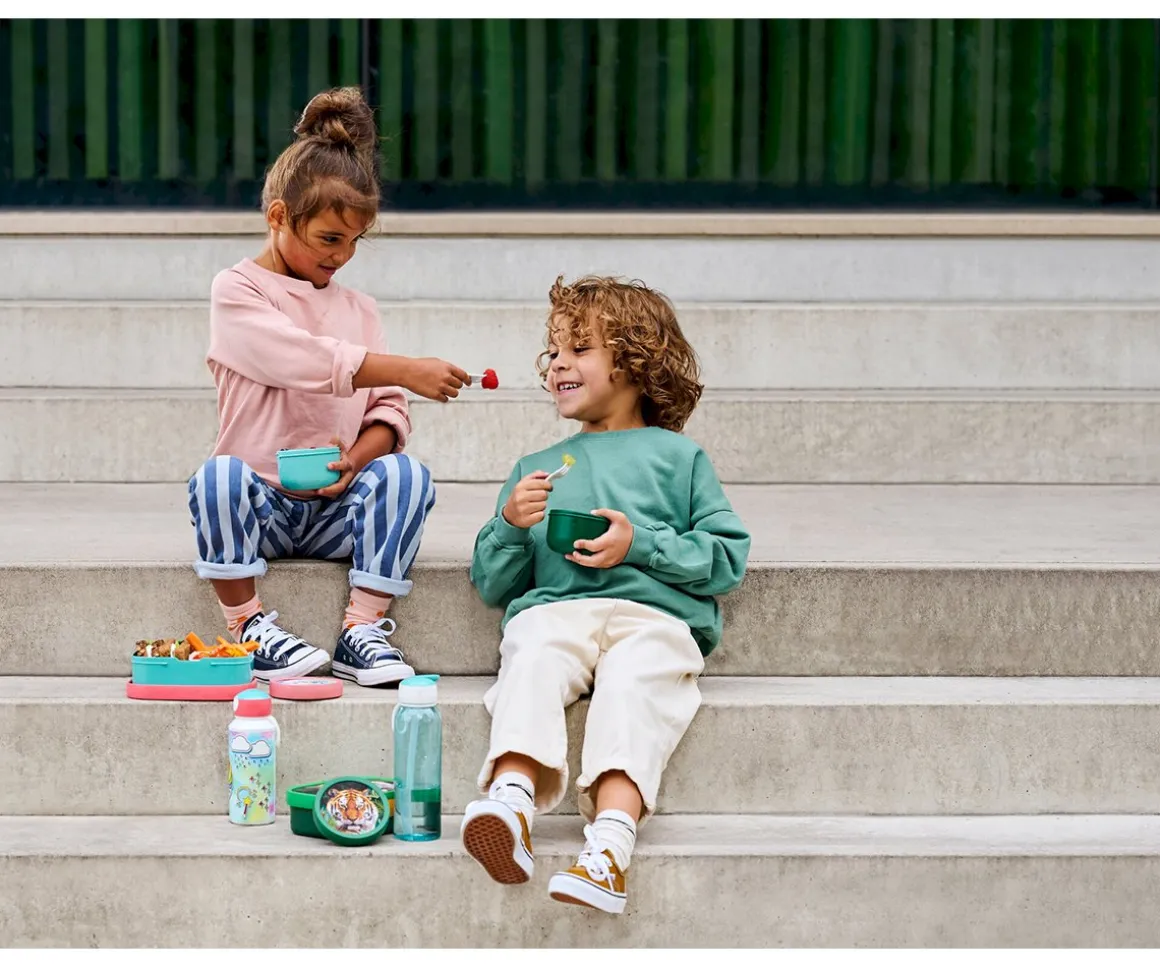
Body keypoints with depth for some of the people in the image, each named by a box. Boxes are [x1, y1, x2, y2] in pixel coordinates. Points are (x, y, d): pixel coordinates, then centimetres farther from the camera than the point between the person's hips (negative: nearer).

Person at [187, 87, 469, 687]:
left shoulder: (358, 309, 16)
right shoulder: (237, 292, 0)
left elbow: (389, 412, 9)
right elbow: (308, 361, -17)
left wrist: (357, 458, -14)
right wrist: (409, 371, -24)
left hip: (333, 508, 4)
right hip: (260, 502, -4)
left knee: (405, 474, -26)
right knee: (219, 476, -36)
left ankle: (363, 629, -23)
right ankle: (248, 627, -24)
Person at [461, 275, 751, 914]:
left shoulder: (676, 456, 21)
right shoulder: (536, 468, 31)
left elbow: (727, 556, 9)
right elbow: (492, 585, 27)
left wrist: (639, 544, -4)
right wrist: (511, 523, 7)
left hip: (652, 615, -2)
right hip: (551, 610, 3)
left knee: (633, 682, -36)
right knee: (532, 663, -33)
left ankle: (611, 840, -54)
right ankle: (511, 797, -56)